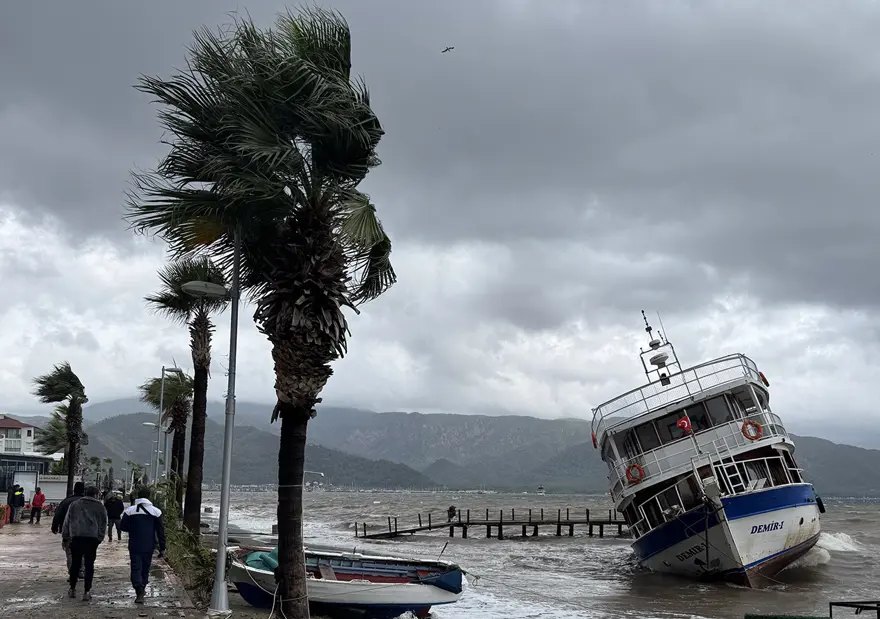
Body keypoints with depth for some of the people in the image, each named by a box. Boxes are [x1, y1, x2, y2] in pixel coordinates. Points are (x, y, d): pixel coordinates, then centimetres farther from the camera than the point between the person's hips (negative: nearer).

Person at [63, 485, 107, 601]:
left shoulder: (74, 504, 13)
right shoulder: (100, 507, 9)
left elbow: (67, 521, 12)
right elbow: (103, 524, 8)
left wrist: (65, 535, 16)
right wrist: (100, 538, 12)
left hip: (76, 537, 2)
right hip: (92, 538, -2)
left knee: (75, 564, 13)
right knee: (89, 565, 2)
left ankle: (72, 589, 21)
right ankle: (87, 591, -2)